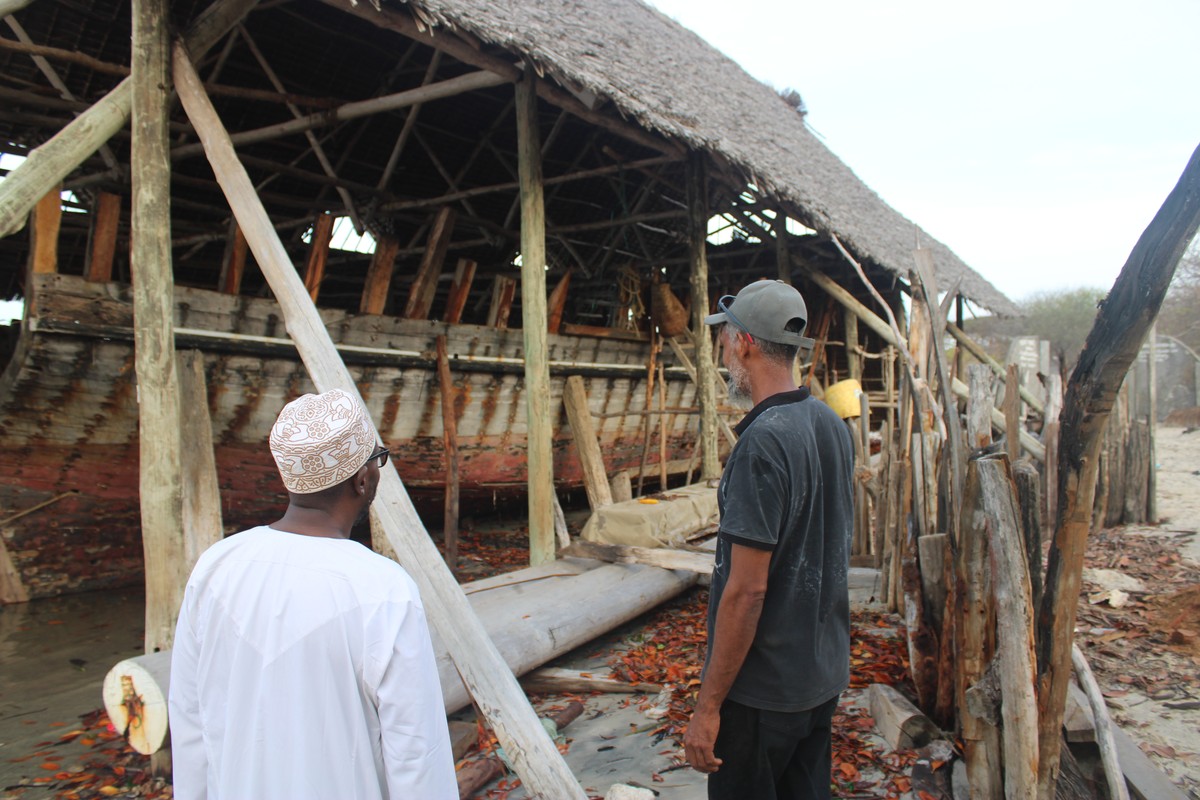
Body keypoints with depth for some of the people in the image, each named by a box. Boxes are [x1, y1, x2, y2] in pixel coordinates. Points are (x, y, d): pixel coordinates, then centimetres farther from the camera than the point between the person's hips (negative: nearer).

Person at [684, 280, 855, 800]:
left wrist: (708, 705, -18)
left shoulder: (763, 441, -24)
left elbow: (747, 588, -25)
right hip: (825, 675, 8)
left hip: (763, 688, -8)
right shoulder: (833, 425, 3)